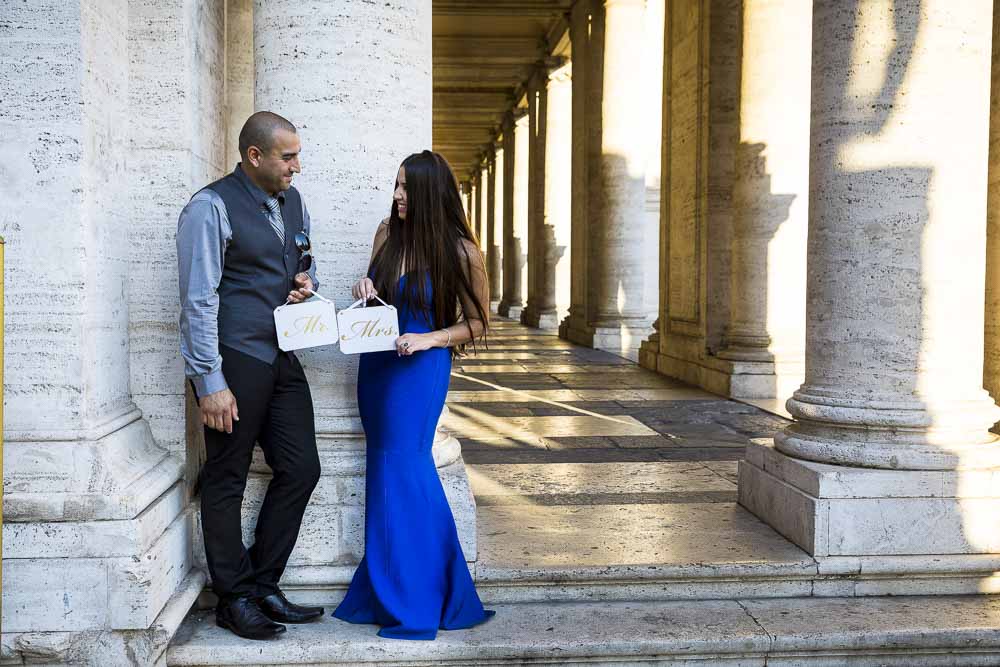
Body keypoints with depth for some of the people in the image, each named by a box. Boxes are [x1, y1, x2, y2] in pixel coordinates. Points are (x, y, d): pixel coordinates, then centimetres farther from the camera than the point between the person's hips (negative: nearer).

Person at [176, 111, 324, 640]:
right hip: (232, 361, -8)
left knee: (301, 469, 9)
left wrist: (306, 280, 4)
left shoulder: (292, 201, 11)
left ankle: (263, 586, 24)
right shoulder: (211, 208, -12)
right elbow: (199, 300, -15)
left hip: (281, 358, 8)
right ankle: (234, 600, 19)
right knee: (226, 480, 4)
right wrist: (211, 382, -18)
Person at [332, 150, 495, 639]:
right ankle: (385, 592, 23)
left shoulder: (459, 252, -10)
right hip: (377, 364, 6)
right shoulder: (388, 232, 3)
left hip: (421, 370, -5)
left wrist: (427, 340, -17)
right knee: (386, 470, 10)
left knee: (402, 468, -8)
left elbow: (477, 324, -3)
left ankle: (416, 602, 6)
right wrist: (365, 291, -4)